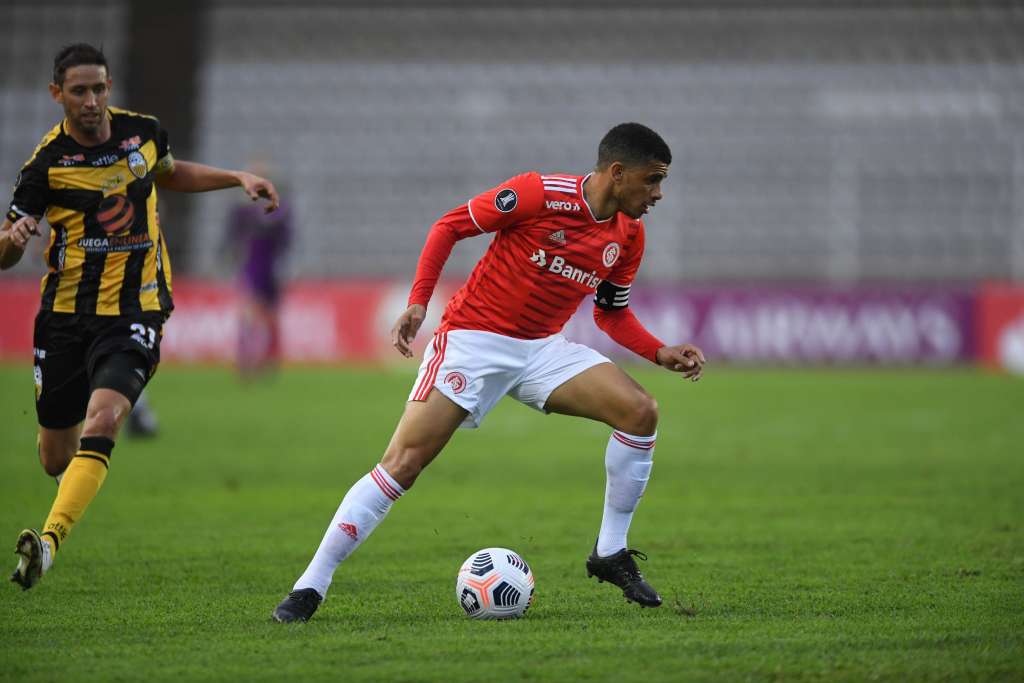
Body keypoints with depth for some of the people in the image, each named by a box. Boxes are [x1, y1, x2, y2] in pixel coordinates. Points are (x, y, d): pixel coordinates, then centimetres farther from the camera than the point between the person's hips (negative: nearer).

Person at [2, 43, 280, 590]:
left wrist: (240, 179, 19)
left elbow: (169, 175, 27)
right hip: (66, 314, 0)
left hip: (133, 310, 0)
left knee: (102, 422, -25)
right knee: (56, 457, 8)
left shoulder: (143, 132, 2)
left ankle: (50, 540, -35)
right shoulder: (46, 164, -9)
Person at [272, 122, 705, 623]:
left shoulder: (629, 235, 3)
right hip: (473, 340, -6)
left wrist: (660, 353, 1)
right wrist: (418, 303, -16)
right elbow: (450, 226, -9)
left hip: (541, 348, 6)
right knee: (403, 462, -16)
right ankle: (309, 588, -9)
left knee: (640, 412, -13)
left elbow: (612, 314, 17)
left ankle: (610, 554, 2)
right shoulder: (542, 193, -17)